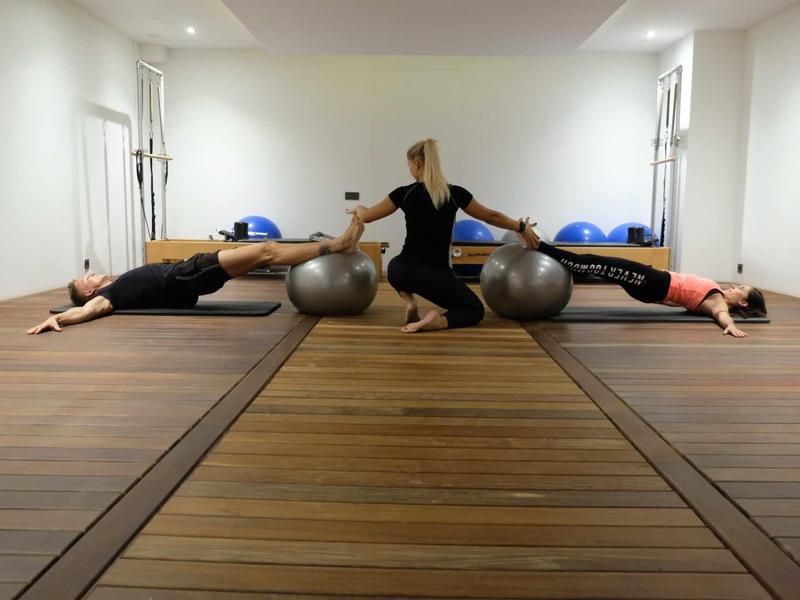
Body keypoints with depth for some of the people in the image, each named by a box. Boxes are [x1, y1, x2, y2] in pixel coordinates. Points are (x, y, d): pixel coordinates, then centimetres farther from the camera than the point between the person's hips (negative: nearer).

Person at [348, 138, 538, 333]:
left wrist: (357, 208, 32)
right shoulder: (455, 193, -1)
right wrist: (521, 227, 26)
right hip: (437, 275, -1)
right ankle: (438, 321, -10)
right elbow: (491, 216, 11)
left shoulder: (405, 193, -3)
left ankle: (410, 302, 11)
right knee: (475, 310, 21)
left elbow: (366, 216, 8)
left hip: (402, 271, 1)